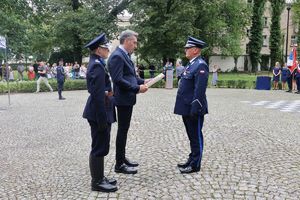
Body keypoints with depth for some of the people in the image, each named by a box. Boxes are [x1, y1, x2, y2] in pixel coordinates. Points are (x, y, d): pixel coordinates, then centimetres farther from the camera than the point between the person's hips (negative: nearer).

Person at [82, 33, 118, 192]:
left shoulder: (96, 63, 13)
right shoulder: (97, 65, -19)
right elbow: (97, 95, -23)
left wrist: (108, 92, 6)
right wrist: (102, 119, -22)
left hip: (99, 111, 11)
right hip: (99, 113, -11)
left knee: (100, 147, 18)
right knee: (99, 148, 1)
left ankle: (99, 177, 30)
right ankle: (97, 182, 14)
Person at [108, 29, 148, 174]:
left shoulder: (124, 55, 13)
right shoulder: (117, 56, -17)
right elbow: (118, 80, -24)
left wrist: (142, 81, 6)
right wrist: (137, 88, -20)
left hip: (127, 98, 10)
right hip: (123, 99, -10)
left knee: (124, 129, 16)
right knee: (122, 130, -2)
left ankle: (122, 158, 29)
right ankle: (119, 165, 10)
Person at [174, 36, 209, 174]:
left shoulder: (200, 65, -16)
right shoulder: (191, 64, 15)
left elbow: (200, 90, -22)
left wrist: (194, 110, -23)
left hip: (193, 109, -9)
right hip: (187, 108, 10)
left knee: (196, 137, 2)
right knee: (191, 136, 18)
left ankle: (195, 165, 13)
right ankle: (192, 160, 30)